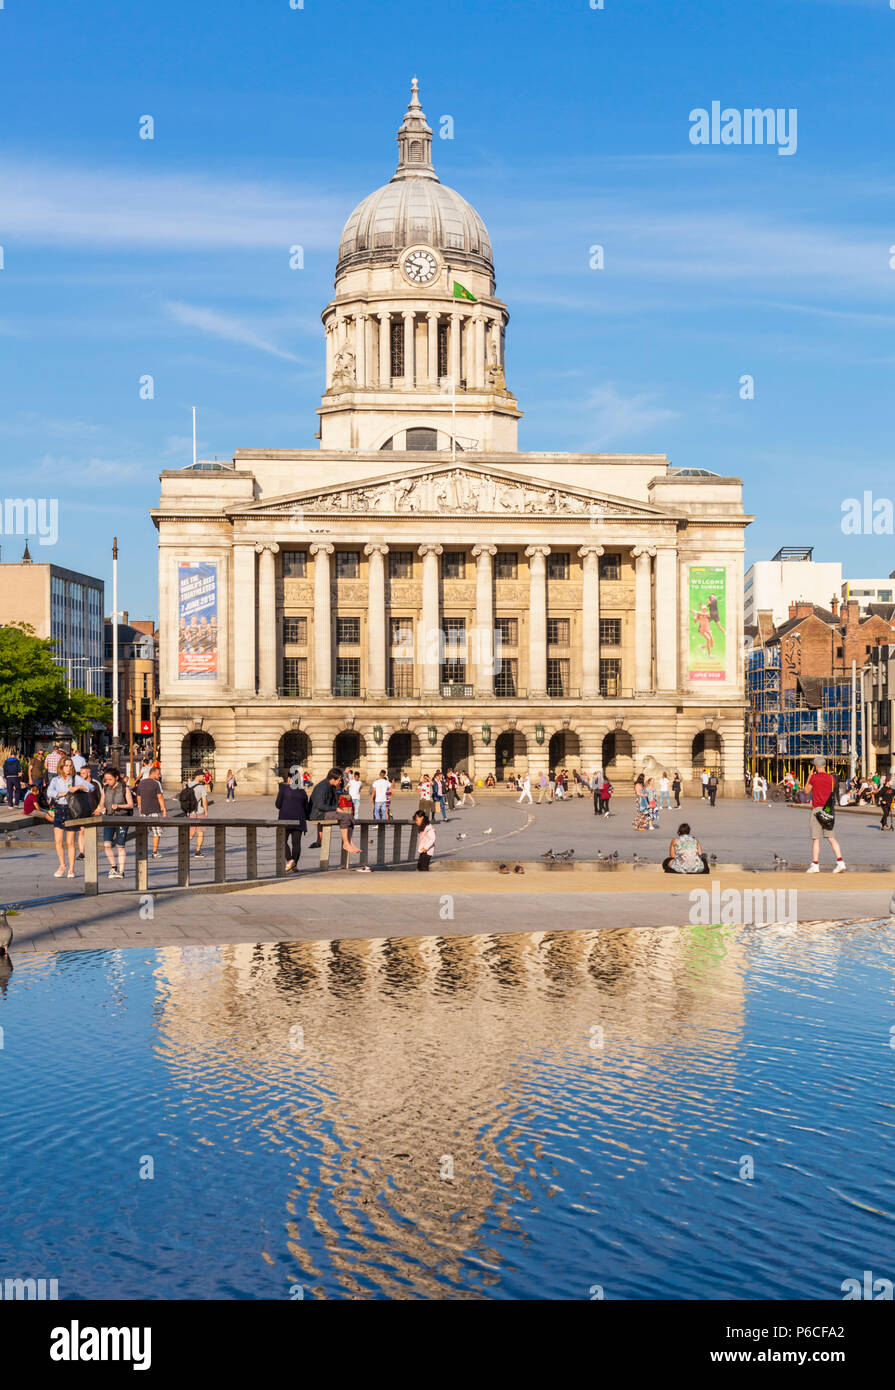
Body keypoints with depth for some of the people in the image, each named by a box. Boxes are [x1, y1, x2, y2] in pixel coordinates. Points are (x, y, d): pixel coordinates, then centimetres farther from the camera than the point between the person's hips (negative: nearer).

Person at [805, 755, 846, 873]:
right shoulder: (831, 778, 6)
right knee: (831, 837, 7)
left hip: (817, 809, -4)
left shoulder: (814, 777, -7)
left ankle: (815, 865, 2)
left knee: (816, 838, 1)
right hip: (829, 810, 4)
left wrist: (810, 774, 12)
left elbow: (807, 790, 8)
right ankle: (840, 862, -6)